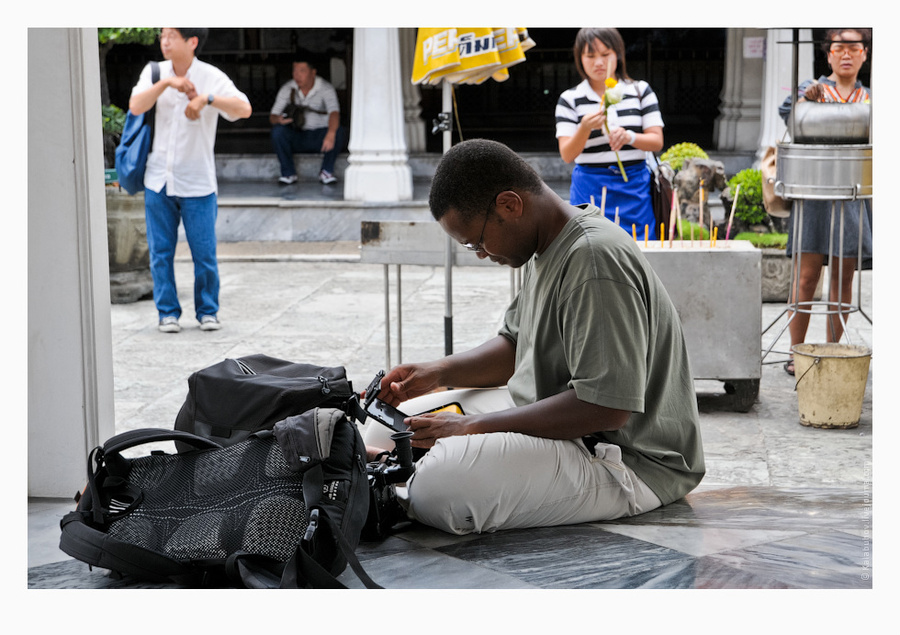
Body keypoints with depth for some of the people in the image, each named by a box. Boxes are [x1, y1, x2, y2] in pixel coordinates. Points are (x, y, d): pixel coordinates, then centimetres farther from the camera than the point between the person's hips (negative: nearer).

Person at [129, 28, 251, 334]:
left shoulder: (211, 77, -6)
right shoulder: (154, 72, 4)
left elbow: (244, 109, -19)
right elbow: (135, 106, -11)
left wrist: (207, 99, -32)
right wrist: (166, 83, -22)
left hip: (197, 182, -2)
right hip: (158, 179, 3)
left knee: (204, 252, 2)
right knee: (161, 251, 6)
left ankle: (207, 311, 19)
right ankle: (168, 311, 18)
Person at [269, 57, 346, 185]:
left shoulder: (326, 89, -12)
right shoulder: (287, 89, -3)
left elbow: (334, 112, -29)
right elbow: (272, 116, -6)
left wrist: (330, 134, -49)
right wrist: (278, 120, -33)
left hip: (320, 136, -2)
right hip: (296, 138, 2)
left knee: (339, 131, -31)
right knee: (278, 130, -27)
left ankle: (326, 171, -12)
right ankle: (289, 173, -14)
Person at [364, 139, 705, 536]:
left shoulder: (595, 261, -24)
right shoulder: (548, 247, 8)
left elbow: (606, 406, -29)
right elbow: (517, 345, 22)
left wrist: (475, 426, -23)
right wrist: (439, 373, 4)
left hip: (630, 462, -10)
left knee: (439, 485, -28)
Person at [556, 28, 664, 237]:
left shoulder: (641, 91, 9)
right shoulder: (570, 99, 4)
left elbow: (657, 142, 3)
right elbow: (567, 155, -3)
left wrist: (629, 137, -18)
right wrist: (585, 128, -22)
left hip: (634, 188, 1)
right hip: (590, 190, -1)